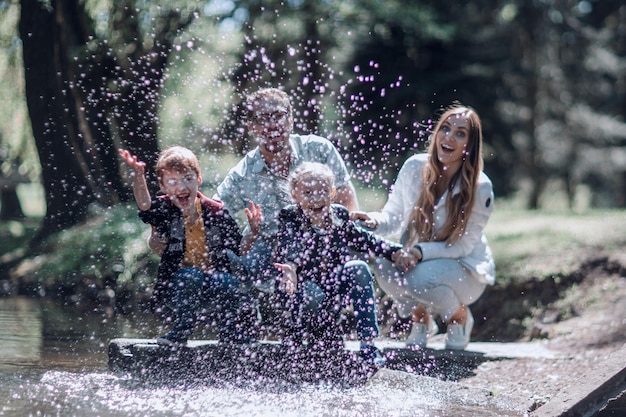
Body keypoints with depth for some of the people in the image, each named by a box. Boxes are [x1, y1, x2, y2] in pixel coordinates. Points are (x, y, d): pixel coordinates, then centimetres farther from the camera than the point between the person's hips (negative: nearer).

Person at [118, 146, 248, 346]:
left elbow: (241, 250, 4)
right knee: (191, 275, -32)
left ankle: (231, 335, -6)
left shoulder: (216, 211, -3)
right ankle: (180, 332, -15)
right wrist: (138, 176, -50)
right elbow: (144, 206, -32)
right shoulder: (164, 210, -7)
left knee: (229, 282, -29)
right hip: (179, 288, -1)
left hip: (212, 284, 1)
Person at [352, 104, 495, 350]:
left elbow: (462, 245, -16)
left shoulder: (480, 188, -19)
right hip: (415, 260, 3)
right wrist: (375, 222, -26)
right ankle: (421, 320, 2)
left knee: (422, 277, -35)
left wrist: (421, 252, -31)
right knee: (384, 267, -30)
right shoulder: (414, 167, -10)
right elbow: (393, 217, -2)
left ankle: (461, 317, 0)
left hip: (464, 269, -3)